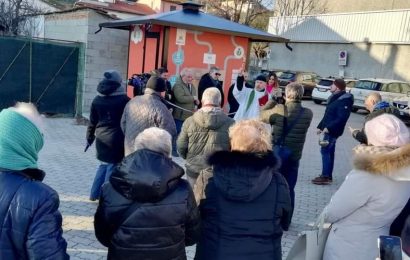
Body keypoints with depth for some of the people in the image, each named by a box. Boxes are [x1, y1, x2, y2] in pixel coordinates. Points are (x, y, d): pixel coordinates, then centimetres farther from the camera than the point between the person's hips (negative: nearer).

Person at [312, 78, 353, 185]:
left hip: (333, 131, -10)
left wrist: (328, 128, -27)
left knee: (325, 151, -8)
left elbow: (342, 118, -25)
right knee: (329, 152, 13)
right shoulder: (334, 98, 14)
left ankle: (326, 176, -3)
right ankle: (328, 175, 21)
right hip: (328, 129, 10)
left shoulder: (344, 100, -17)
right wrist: (320, 126, 18)